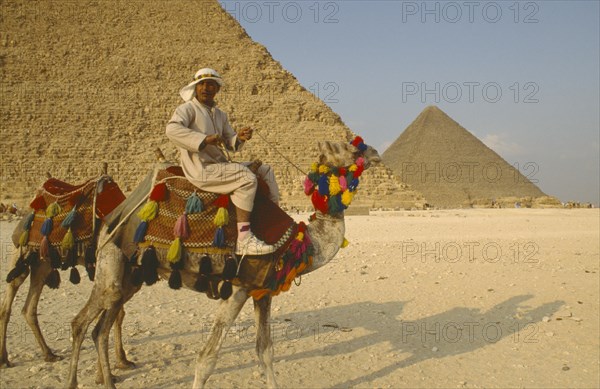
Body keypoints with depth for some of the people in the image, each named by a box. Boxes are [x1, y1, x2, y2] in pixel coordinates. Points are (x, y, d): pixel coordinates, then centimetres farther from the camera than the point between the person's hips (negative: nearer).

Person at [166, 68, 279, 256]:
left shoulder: (220, 115, 20)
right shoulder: (188, 108, -4)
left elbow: (229, 143, 22)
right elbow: (172, 129, -23)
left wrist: (239, 137, -2)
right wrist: (203, 140, -30)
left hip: (220, 165, 9)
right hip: (201, 170, -9)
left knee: (264, 170, 8)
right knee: (247, 178, -27)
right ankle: (244, 240, -32)